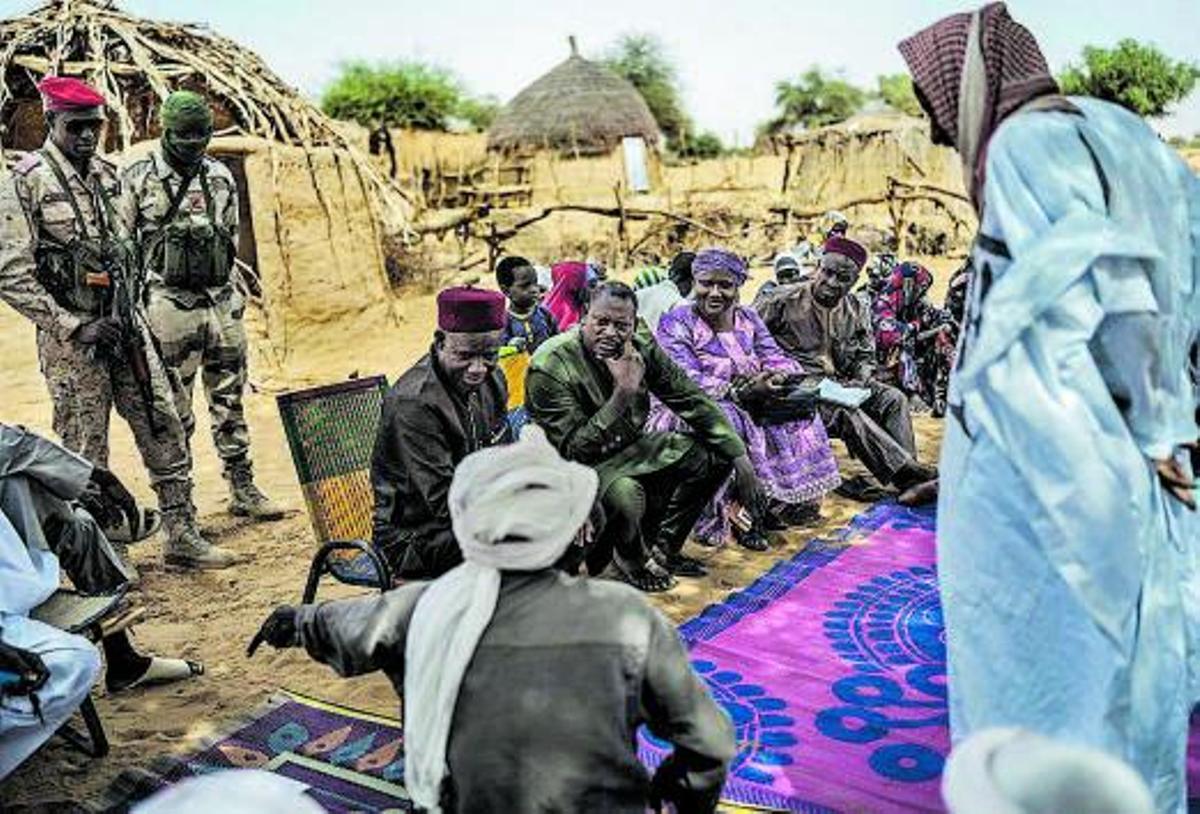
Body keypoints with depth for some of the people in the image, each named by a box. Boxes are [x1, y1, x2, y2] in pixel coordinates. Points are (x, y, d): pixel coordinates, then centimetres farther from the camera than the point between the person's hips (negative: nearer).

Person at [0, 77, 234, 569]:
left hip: (126, 325, 6)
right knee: (86, 456, 3)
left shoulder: (105, 174, 11)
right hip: (72, 339, -6)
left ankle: (183, 539, 16)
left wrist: (130, 312, 16)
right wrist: (76, 327, -17)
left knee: (165, 430, 6)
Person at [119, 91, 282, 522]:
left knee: (230, 400, 8)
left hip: (222, 302, 4)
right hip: (169, 304, -4)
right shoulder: (138, 178, -2)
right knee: (174, 409, 1)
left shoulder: (220, 177, 11)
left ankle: (243, 490, 15)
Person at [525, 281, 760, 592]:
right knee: (624, 492, -38)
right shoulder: (549, 367, -24)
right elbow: (574, 450, -27)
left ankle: (662, 548, 10)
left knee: (713, 455, -2)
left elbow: (692, 400, -1)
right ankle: (630, 559, -2)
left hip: (631, 449, 7)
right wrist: (622, 394, -34)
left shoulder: (641, 346, -8)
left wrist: (741, 458, -5)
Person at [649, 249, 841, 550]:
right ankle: (736, 515, -28)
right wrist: (742, 392, -31)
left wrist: (783, 375, -21)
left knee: (798, 414, -12)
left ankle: (773, 504, -10)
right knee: (727, 419, -36)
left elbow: (776, 358, 5)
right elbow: (686, 384, -21)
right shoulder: (675, 324, -8)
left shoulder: (748, 319, 12)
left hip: (748, 410, 6)